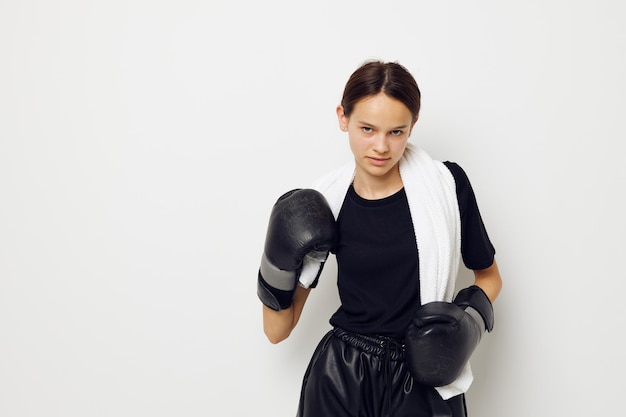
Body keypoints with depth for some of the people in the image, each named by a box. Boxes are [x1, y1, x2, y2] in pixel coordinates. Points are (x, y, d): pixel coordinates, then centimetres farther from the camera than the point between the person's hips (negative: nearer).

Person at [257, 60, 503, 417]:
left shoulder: (447, 184, -9)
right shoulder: (325, 203, -6)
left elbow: (489, 276, 7)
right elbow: (277, 331, -2)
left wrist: (470, 317, -12)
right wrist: (278, 269, -18)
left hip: (425, 381, 0)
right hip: (342, 379, 1)